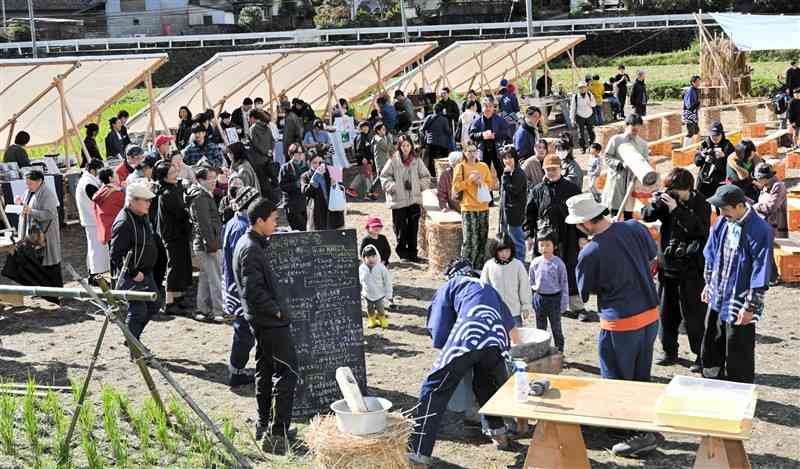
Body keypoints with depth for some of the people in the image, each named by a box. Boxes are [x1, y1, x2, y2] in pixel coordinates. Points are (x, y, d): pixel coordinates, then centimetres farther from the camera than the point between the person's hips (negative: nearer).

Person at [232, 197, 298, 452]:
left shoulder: (249, 243, 12)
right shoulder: (251, 249, -20)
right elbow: (253, 290, -26)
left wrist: (275, 308, 15)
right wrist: (276, 310, -16)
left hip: (261, 319, 11)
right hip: (270, 321, -11)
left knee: (266, 370, 17)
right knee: (287, 371, -8)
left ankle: (264, 426, 27)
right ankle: (277, 434, -9)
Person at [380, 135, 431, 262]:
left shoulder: (417, 161, 3)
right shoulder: (393, 161, -4)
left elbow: (426, 176, 12)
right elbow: (384, 176, 1)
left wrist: (420, 186, -1)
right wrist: (392, 187, -11)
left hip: (414, 199, 2)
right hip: (398, 199, -2)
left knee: (413, 228, 6)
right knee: (400, 228, 3)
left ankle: (412, 253, 16)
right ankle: (402, 253, 15)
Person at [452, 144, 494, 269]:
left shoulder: (483, 166, 11)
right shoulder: (460, 168, -1)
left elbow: (491, 183, 14)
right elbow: (456, 187, -7)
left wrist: (482, 183, -5)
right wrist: (469, 180, -14)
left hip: (483, 208, 5)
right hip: (468, 209, -5)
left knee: (482, 239, 8)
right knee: (470, 240, -10)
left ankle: (479, 267, 18)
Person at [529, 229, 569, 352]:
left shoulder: (558, 263, -10)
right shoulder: (535, 262, -1)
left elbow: (564, 284, -5)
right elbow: (530, 280, 15)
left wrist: (564, 304, -5)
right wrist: (534, 286, -1)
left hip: (554, 298, -3)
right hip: (539, 297, 3)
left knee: (556, 328, 8)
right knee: (540, 328, 14)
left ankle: (559, 353, 20)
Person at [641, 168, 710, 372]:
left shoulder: (701, 205, -9)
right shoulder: (668, 200, 3)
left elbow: (699, 230, -24)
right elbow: (646, 215, 2)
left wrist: (676, 209, -26)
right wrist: (658, 201, -15)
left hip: (691, 269, -6)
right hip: (668, 265, 6)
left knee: (693, 314, -1)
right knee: (666, 311, 14)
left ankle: (701, 355, 9)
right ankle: (669, 351, 27)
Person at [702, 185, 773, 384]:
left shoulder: (759, 231, -21)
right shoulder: (722, 223, 0)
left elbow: (761, 272, -19)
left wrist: (750, 307, -17)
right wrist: (709, 284, 18)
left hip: (739, 304, -7)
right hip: (717, 299, 7)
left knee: (738, 355, 4)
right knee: (711, 347, 19)